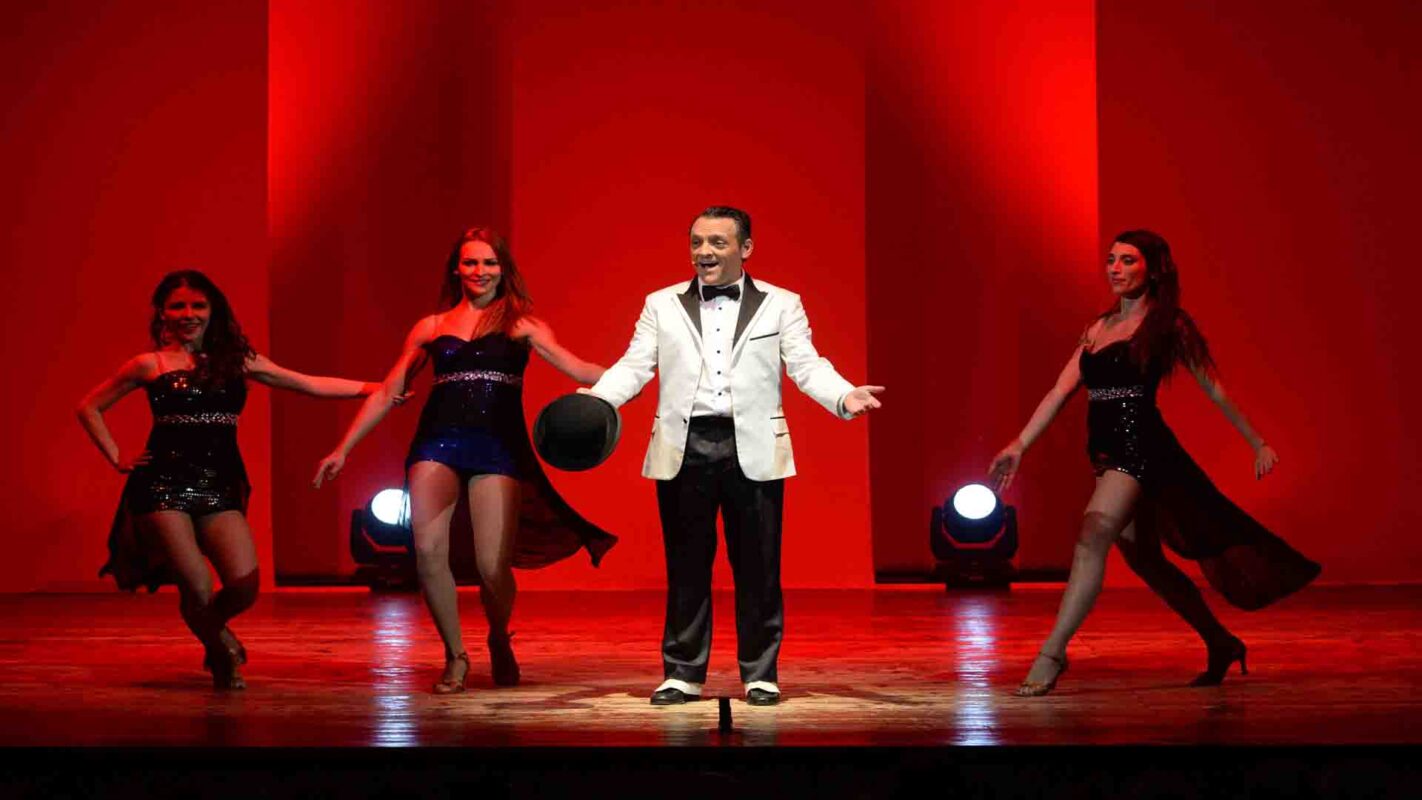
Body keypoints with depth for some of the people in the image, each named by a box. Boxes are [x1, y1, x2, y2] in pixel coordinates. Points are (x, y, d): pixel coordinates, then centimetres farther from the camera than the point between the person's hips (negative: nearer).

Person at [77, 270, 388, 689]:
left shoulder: (237, 360, 12)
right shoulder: (151, 365, 6)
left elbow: (312, 385, 10)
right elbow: (88, 407, 14)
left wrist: (377, 387, 3)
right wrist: (118, 458, 6)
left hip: (220, 488, 3)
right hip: (164, 486, -2)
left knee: (245, 586, -12)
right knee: (197, 590, -13)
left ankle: (210, 630, 25)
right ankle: (222, 649, 22)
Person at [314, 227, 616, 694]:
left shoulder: (521, 324, 11)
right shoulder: (430, 328, 15)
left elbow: (575, 368, -1)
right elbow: (387, 394, 18)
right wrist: (343, 450, 16)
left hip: (498, 447, -2)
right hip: (438, 441, 2)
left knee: (492, 565, -10)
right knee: (428, 551, -14)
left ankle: (499, 643, 23)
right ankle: (455, 655, 7)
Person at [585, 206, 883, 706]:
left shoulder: (781, 305, 7)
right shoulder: (662, 305, 11)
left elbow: (807, 367, -2)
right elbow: (633, 367, 4)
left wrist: (845, 396, -21)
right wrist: (596, 400, -14)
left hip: (752, 450, -1)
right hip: (684, 449, 1)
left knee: (757, 567, 3)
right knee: (686, 566, 6)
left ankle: (760, 674, 13)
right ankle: (682, 674, 16)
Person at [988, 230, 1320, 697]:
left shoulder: (1166, 325, -1)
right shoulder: (1099, 328, 16)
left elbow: (1213, 388, 3)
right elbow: (1060, 391, 11)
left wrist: (1257, 443, 6)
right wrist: (1020, 444, 2)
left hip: (1141, 447, -7)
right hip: (1108, 455, 8)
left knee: (1092, 539, -21)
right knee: (1144, 560, 13)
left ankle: (1052, 655, -22)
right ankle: (1221, 644, 28)